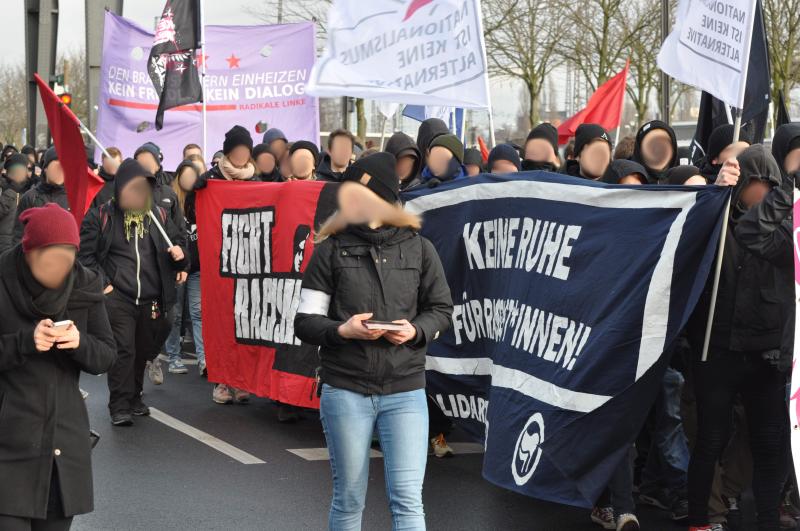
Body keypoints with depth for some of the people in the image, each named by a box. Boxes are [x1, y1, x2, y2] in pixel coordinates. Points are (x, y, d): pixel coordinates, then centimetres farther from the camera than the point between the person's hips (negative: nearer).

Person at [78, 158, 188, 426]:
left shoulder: (159, 215, 7)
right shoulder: (101, 216, -3)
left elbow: (178, 239, 19)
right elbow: (85, 253, -1)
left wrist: (179, 251, -5)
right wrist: (103, 284, -7)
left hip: (151, 300, 4)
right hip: (117, 297, -4)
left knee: (142, 351, 12)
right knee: (123, 350, -11)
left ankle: (133, 397, 28)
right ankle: (119, 406, -5)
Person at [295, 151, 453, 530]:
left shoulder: (419, 248, 3)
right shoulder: (331, 250, 0)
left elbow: (441, 310, 10)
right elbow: (304, 322, 1)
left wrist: (416, 330, -11)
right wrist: (343, 330, -19)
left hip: (405, 391, 0)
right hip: (345, 390, 0)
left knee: (407, 499, -4)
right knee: (349, 500, 11)